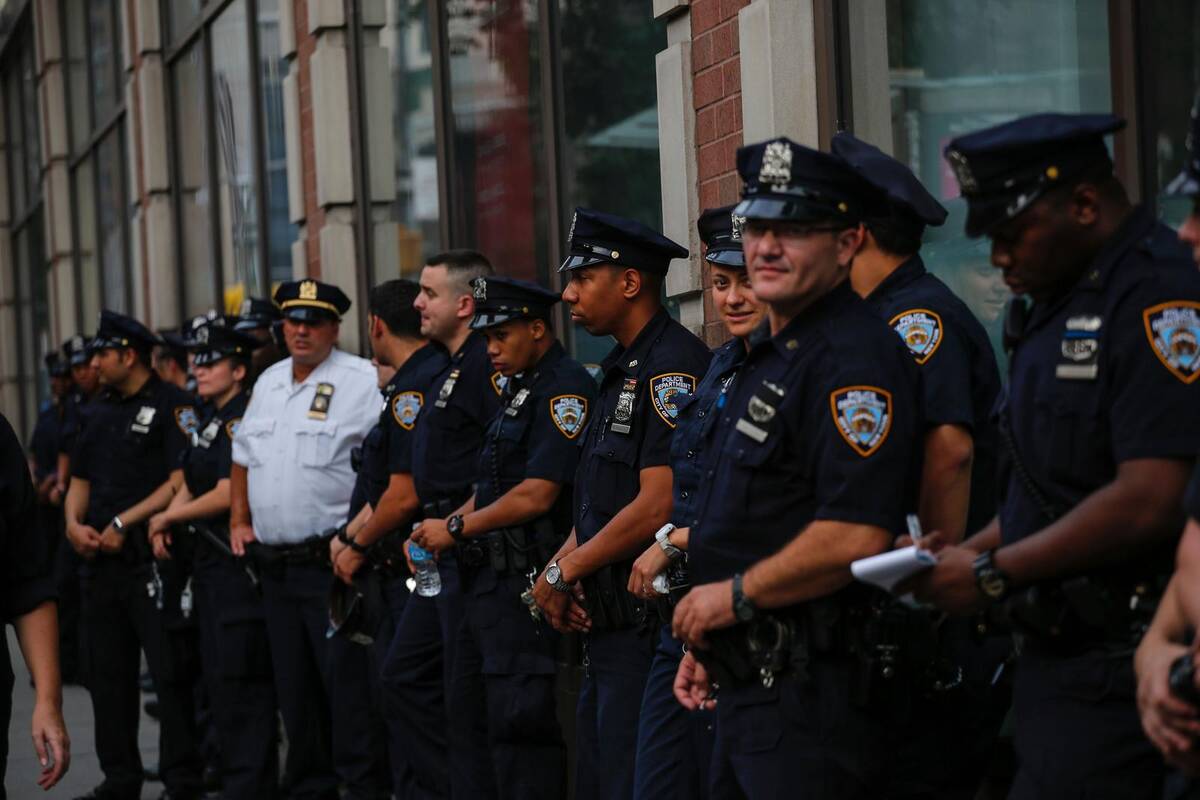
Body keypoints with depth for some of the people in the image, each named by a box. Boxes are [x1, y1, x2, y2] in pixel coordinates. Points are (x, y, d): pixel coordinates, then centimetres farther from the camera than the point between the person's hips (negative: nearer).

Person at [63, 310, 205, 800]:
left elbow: (181, 481, -14)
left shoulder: (172, 406, -6)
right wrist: (74, 523, 1)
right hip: (101, 559, 8)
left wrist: (122, 523, -14)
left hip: (151, 556, -8)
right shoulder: (101, 411, 18)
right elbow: (81, 480, 22)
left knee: (170, 673, -7)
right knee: (107, 673, 10)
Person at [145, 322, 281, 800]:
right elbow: (189, 485, 20)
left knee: (240, 679, -10)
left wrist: (167, 518, -8)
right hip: (208, 563, 10)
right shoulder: (209, 420, 16)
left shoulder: (242, 419, -14)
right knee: (217, 677, 15)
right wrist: (166, 527, 2)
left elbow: (226, 495, -19)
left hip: (238, 562, -10)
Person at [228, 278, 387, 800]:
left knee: (348, 683, -9)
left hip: (332, 560, -7)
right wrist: (239, 521, 19)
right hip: (274, 562, 7)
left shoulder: (362, 382, -9)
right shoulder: (268, 383, 15)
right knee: (294, 688, 13)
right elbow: (243, 456, 27)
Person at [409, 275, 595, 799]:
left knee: (516, 723, -8)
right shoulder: (518, 390, 18)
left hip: (525, 580, -10)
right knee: (467, 716, 13)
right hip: (487, 579, 10)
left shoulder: (565, 388, -13)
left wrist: (457, 529, -11)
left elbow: (536, 495, -20)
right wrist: (439, 532, 5)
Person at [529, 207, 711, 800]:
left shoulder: (675, 365, -15)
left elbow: (658, 506, -22)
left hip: (650, 623, -10)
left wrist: (564, 573, -12)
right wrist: (558, 570, 2)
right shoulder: (622, 371, 17)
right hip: (608, 624, 10)